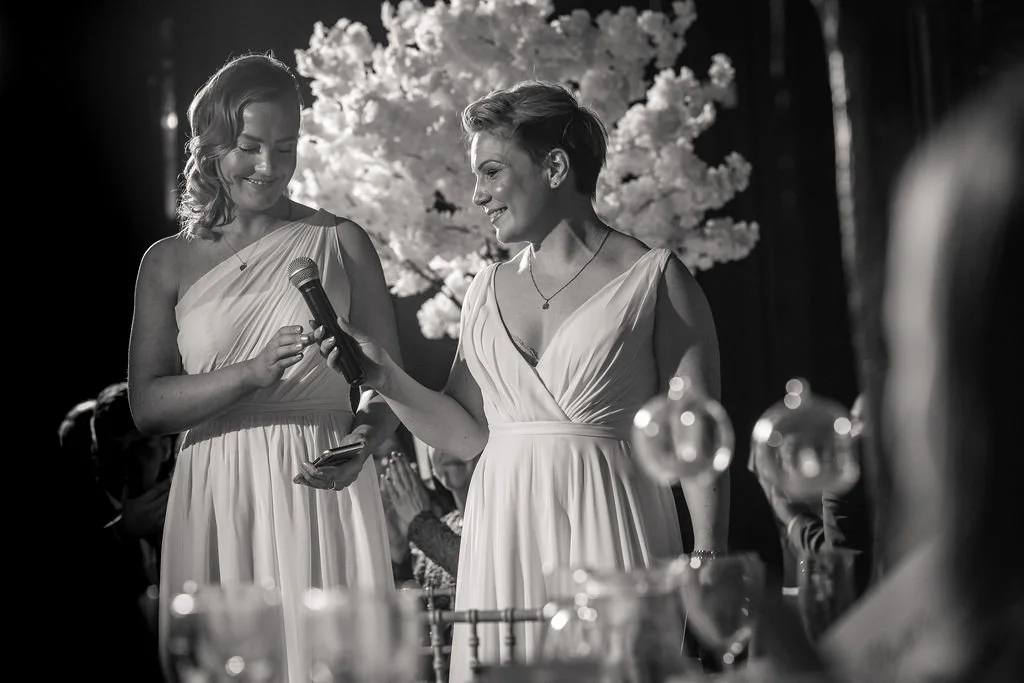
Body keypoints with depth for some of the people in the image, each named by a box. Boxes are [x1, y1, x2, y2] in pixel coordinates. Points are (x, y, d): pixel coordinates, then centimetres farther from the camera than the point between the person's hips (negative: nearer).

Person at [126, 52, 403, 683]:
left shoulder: (340, 244, 6)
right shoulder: (169, 263, 8)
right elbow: (147, 404, -1)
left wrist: (364, 441, -17)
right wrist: (251, 375, -15)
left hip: (324, 493, -1)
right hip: (217, 496, 1)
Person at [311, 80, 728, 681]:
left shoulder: (654, 278, -2)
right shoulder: (488, 291, 14)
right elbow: (468, 435, 13)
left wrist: (708, 563, -14)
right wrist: (387, 379, 0)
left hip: (608, 535, -4)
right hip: (504, 539, 5)